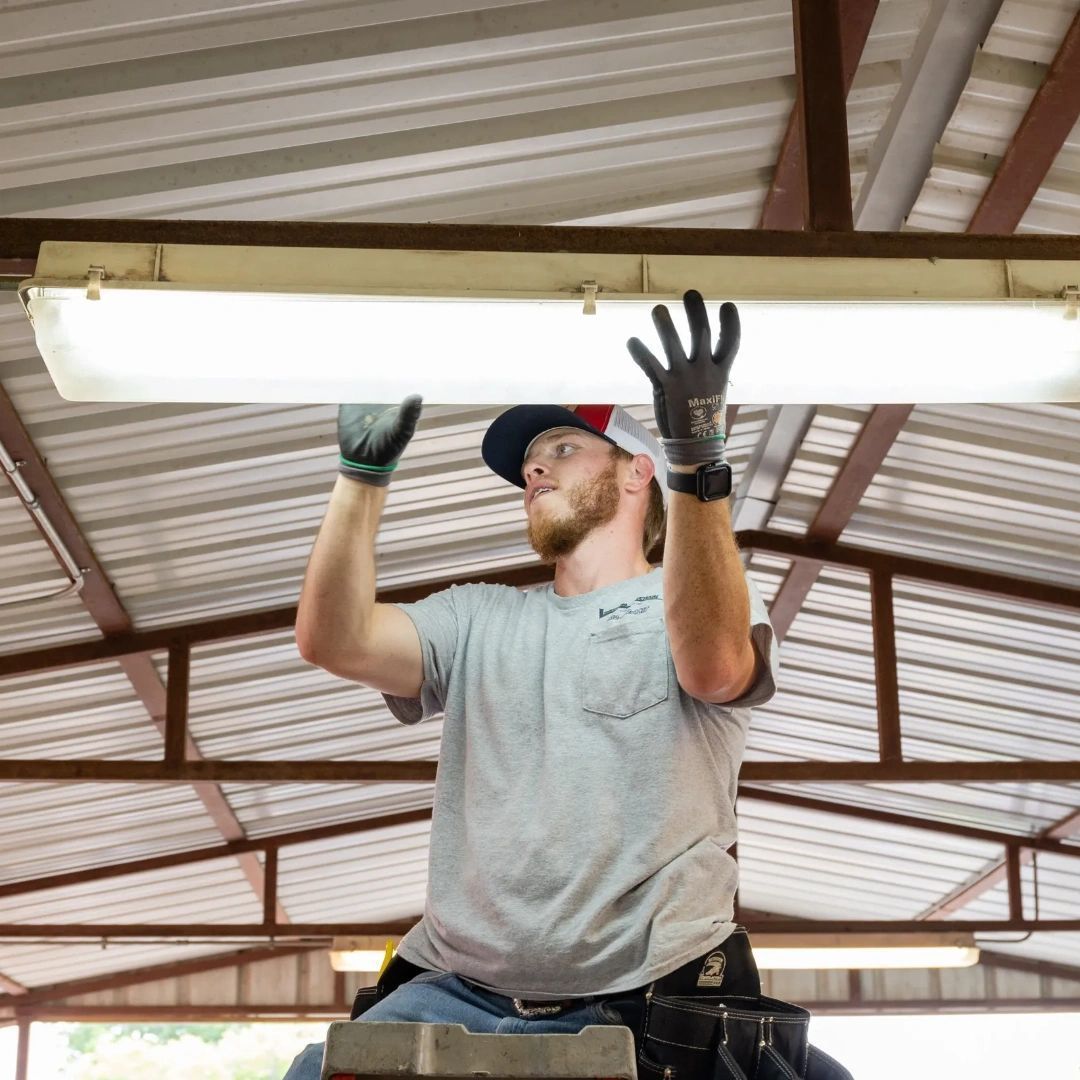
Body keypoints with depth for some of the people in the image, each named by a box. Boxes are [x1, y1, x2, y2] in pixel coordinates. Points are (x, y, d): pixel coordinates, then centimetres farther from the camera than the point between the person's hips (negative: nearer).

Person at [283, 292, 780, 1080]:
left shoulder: (702, 597, 8)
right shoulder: (477, 619, 20)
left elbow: (711, 665, -17)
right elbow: (331, 641, 4)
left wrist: (697, 464, -30)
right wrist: (365, 469, -1)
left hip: (642, 995, -3)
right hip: (459, 992, 3)